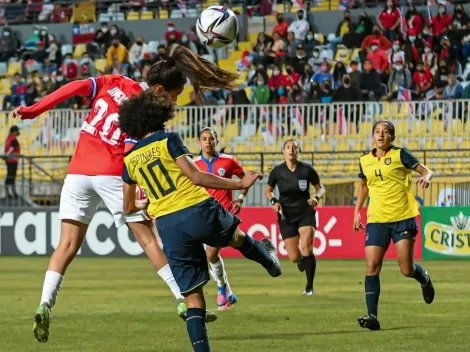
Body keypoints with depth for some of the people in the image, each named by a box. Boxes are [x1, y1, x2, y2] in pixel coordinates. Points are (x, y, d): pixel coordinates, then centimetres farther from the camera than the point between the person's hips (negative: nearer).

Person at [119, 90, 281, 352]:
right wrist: (240, 185, -6)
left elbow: (129, 207, 19)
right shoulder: (168, 141, -1)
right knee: (235, 235, 32)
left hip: (168, 227, 3)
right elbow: (196, 177, -10)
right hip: (199, 212, -3)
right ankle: (269, 260, 55)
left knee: (192, 296, 7)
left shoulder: (130, 160, 12)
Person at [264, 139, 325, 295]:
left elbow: (321, 188, 6)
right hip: (286, 216, 1)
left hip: (305, 213, -1)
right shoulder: (277, 171, -4)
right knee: (294, 257, -2)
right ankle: (302, 260, 38)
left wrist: (316, 198, -15)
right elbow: (268, 190, 11)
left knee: (306, 248, -21)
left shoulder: (307, 170, -7)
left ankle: (309, 287, -9)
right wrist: (273, 201, -9)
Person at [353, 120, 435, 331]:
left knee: (407, 270, -3)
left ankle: (424, 280, 33)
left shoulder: (400, 155, -3)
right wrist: (357, 212, 18)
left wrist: (426, 178, -27)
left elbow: (425, 171, -3)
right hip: (377, 220, 3)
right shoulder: (365, 161, 8)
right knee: (372, 267, -10)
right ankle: (372, 316, -10)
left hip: (403, 218, -3)